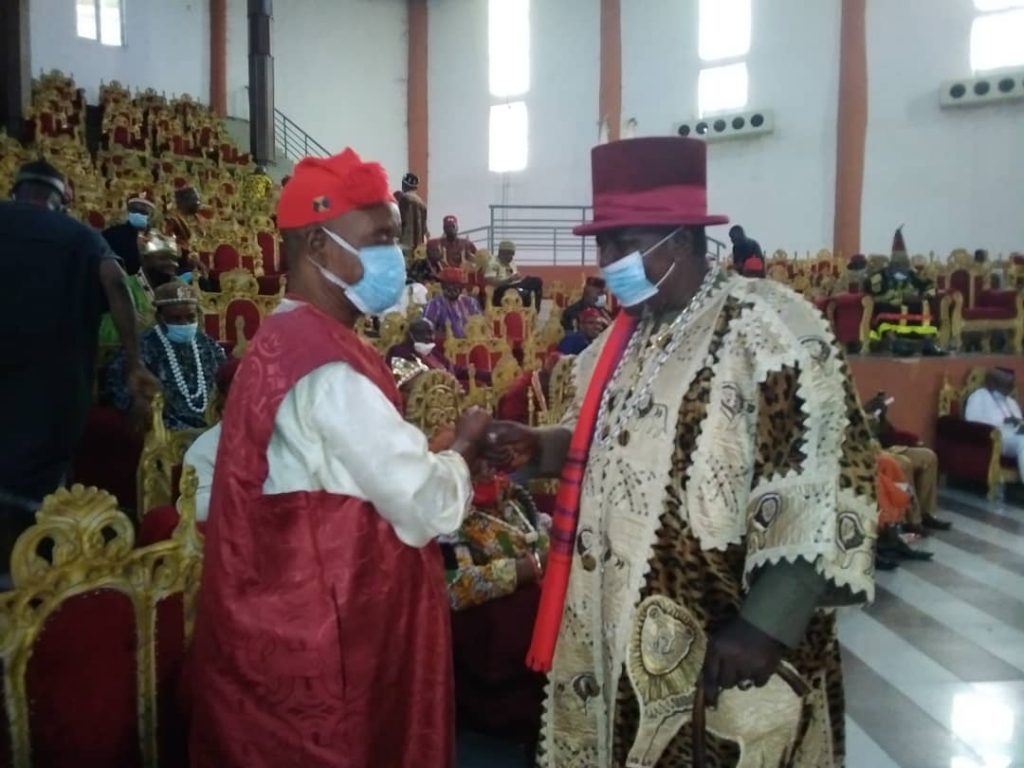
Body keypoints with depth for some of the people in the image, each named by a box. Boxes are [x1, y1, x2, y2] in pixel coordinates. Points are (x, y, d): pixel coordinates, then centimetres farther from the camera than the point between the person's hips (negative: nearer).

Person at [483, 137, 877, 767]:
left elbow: (826, 490, -19)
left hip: (724, 644, -7)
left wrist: (764, 626, -21)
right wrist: (537, 447, -2)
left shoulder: (769, 327, -16)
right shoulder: (626, 337, 8)